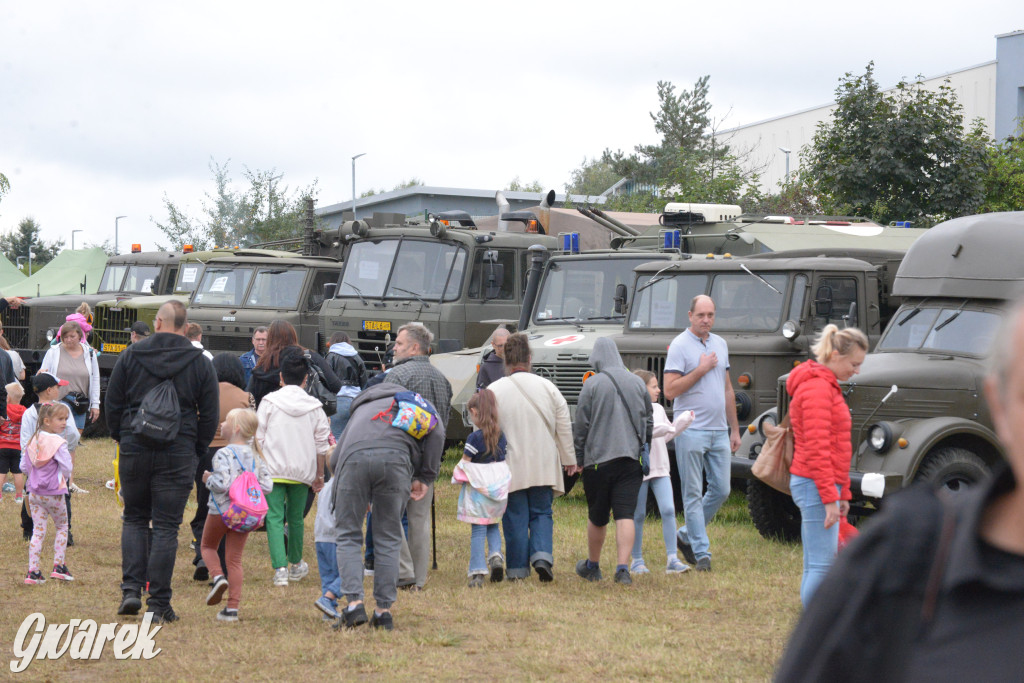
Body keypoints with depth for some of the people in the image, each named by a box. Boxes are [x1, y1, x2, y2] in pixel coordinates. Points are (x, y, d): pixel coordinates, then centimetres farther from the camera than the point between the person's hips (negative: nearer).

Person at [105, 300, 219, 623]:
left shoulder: (131, 355, 2)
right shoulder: (200, 363, 1)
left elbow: (112, 404, 6)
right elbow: (210, 415, 2)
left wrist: (121, 438, 18)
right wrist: (196, 450, 13)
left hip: (134, 450, 1)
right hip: (178, 456, -1)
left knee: (134, 518, 16)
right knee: (166, 526, 1)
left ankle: (131, 589, 2)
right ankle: (158, 604, 0)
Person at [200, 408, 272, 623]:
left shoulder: (224, 454, -15)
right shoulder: (254, 456, 5)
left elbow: (222, 483, -25)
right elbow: (267, 486, 2)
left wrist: (208, 479, -7)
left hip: (221, 510, -5)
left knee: (207, 546, 20)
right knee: (234, 559, 8)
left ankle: (218, 576, -8)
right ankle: (232, 607, 3)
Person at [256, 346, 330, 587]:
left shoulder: (269, 402, -3)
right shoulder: (314, 407, 4)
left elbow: (258, 438, -1)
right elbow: (321, 444, 8)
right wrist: (319, 475, 18)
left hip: (273, 470, -3)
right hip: (302, 471, 3)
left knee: (274, 517, -4)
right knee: (295, 517, 17)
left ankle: (280, 569, -18)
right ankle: (296, 565, 32)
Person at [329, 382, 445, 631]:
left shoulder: (361, 408, 39)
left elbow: (335, 459, 29)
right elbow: (436, 432, 11)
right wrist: (424, 478, 16)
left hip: (354, 457, 1)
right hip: (395, 458, -1)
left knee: (349, 536, 9)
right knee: (389, 540, 10)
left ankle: (354, 602, -6)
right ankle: (384, 609, 8)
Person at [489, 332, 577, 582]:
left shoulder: (494, 391, -7)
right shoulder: (547, 387, 2)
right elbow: (564, 426, 8)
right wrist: (569, 458, 18)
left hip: (510, 466, -2)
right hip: (544, 465, 2)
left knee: (515, 517, 5)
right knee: (541, 514, 11)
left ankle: (517, 569, 7)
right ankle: (542, 555, -9)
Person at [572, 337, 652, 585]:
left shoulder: (592, 384, -7)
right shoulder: (638, 383, 5)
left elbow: (581, 426, -3)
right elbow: (648, 423, 14)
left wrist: (578, 458, 7)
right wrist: (643, 449, 25)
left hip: (598, 460, -2)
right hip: (631, 460, 2)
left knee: (597, 518, 11)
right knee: (625, 516, -3)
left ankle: (592, 566, 27)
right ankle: (623, 568, -16)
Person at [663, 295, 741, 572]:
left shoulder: (720, 344, 14)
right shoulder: (680, 346, -6)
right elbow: (670, 390, -13)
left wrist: (734, 429, 18)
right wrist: (701, 369, -14)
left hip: (719, 431, 6)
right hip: (691, 431, -6)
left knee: (721, 490, 7)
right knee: (693, 494, -2)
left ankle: (685, 536, 22)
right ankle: (702, 554, 1)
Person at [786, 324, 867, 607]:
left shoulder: (826, 386, 19)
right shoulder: (817, 389, -14)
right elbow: (817, 448, -19)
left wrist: (842, 493, 22)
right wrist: (830, 497, -20)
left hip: (826, 485, 10)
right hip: (816, 487, -10)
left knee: (815, 566, 10)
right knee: (822, 565, -12)